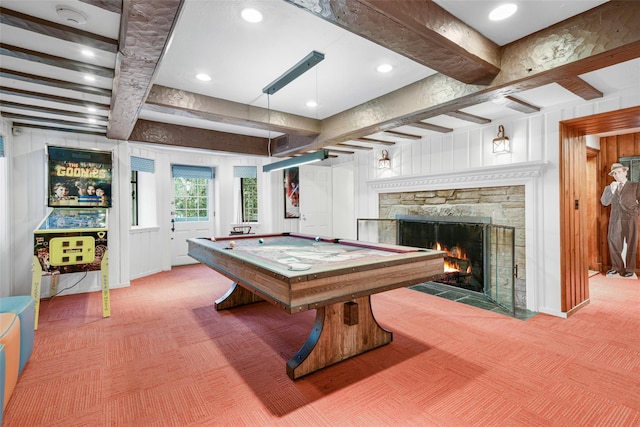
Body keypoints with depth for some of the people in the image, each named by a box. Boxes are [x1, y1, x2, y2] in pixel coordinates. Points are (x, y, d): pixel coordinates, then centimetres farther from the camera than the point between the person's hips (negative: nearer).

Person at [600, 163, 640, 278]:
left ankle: (629, 269, 9)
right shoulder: (610, 187, 14)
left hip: (630, 219, -2)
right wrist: (611, 189, -8)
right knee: (614, 243, 2)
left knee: (631, 244, 1)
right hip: (615, 220, 2)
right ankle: (617, 267, 12)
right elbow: (604, 202, 1)